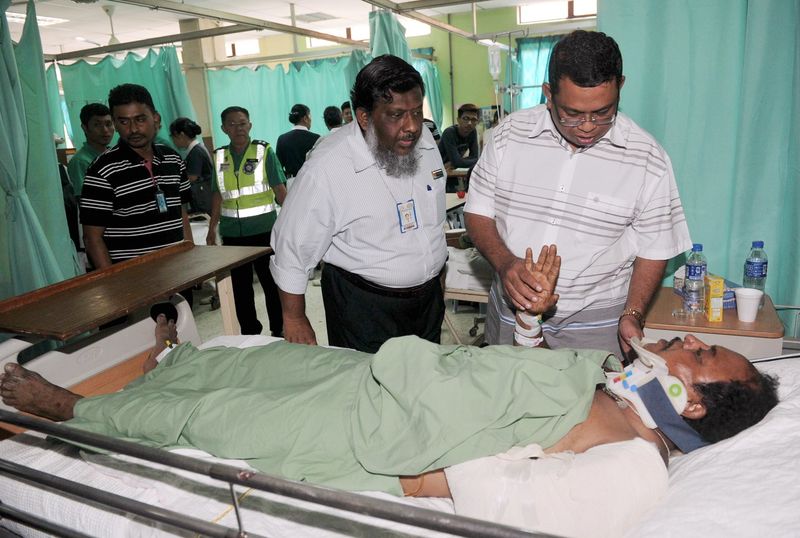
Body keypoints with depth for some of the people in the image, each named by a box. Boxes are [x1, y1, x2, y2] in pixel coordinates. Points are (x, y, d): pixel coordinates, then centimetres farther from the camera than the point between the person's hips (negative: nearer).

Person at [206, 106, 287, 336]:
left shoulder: (264, 151, -4)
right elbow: (218, 195, 13)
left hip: (263, 229, -4)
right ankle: (249, 331, 25)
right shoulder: (219, 156, 7)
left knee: (271, 281, 6)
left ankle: (279, 330, 21)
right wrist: (212, 228, 11)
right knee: (239, 284, 11)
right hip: (232, 233, 4)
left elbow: (280, 189, -6)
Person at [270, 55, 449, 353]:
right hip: (363, 306, -6)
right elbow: (293, 247, -15)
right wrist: (294, 319, -8)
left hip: (429, 296, 6)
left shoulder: (424, 141, -3)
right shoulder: (326, 168, -23)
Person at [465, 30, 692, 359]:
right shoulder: (510, 134, -7)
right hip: (511, 312, 2)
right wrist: (505, 263, -19)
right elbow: (478, 212, -2)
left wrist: (632, 315, -14)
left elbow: (654, 250, -2)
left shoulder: (647, 158, -10)